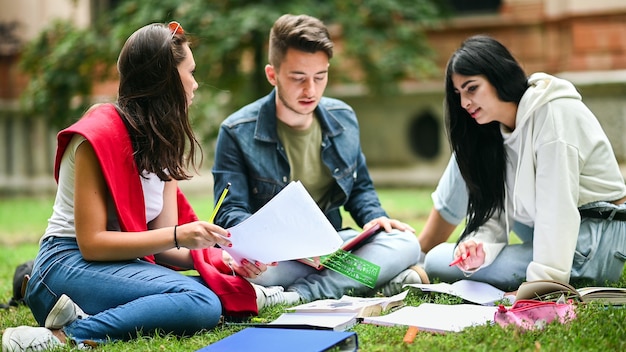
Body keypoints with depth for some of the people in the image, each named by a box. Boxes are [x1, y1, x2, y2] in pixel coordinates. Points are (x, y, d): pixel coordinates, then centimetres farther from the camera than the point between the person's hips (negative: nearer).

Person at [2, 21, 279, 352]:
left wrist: (221, 258, -13)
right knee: (202, 302, -28)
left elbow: (165, 245, 5)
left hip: (123, 266, 9)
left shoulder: (163, 143, 14)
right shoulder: (99, 135, -12)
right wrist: (176, 236, -24)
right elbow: (91, 243, -16)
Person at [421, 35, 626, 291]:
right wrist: (481, 247, -19)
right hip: (554, 237, 8)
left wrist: (542, 283, -30)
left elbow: (558, 208, -26)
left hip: (596, 243, -8)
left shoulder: (554, 114, -19)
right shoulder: (495, 132, 6)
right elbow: (498, 211, 1)